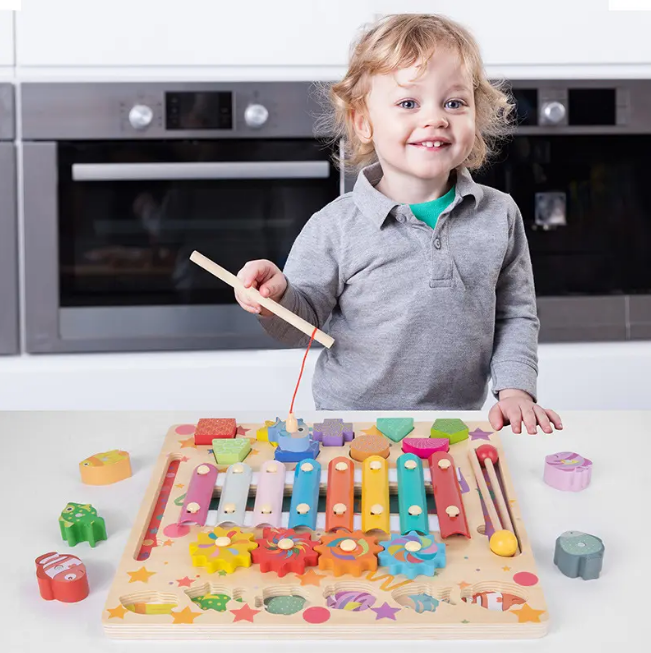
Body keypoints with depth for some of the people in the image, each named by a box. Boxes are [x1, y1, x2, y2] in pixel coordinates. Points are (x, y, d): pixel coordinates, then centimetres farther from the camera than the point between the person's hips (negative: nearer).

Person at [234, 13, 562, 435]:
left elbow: (516, 316, 10)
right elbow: (305, 323, -1)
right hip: (350, 428, -2)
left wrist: (516, 389, -1)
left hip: (456, 431, 2)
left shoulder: (500, 215, 1)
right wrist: (279, 298, -22)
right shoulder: (335, 227, -8)